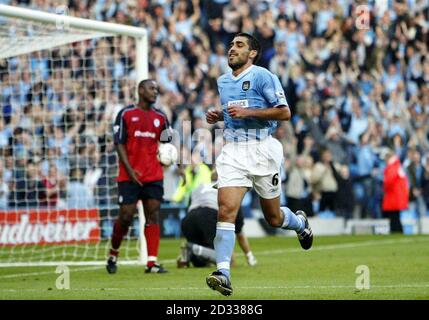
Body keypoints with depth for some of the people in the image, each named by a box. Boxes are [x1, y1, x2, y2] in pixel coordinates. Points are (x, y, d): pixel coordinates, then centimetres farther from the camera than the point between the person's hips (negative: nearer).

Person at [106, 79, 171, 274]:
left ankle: (152, 262, -7)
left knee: (153, 215, -5)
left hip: (153, 176, 3)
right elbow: (119, 143, -2)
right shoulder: (126, 114, 1)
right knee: (126, 216, -3)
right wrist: (129, 169, -12)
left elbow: (166, 144, 17)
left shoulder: (160, 117, 12)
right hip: (129, 176, -3)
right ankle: (113, 254, 20)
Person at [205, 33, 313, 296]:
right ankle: (223, 273, -22)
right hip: (232, 151, 4)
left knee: (273, 217, 10)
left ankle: (300, 223, 46)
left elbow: (284, 112, -11)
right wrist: (217, 116, 10)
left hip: (261, 150, -4)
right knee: (226, 210, -16)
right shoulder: (223, 81, 15)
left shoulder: (263, 76, -6)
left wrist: (247, 112, -18)